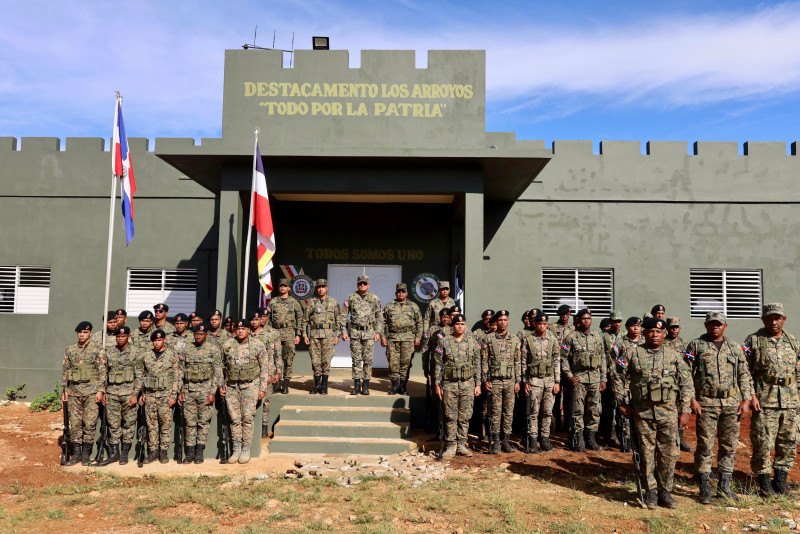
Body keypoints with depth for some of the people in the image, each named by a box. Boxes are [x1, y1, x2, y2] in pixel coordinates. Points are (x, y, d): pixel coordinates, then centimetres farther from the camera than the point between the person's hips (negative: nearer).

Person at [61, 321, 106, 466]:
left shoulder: (97, 349, -1)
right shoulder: (70, 350, 10)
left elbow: (102, 371, -3)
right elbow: (65, 371, 14)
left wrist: (101, 390, -9)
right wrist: (64, 391, 8)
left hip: (91, 391, -3)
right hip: (74, 391, 3)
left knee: (89, 423, -2)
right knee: (75, 423, 5)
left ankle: (86, 454, 8)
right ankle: (76, 453, 14)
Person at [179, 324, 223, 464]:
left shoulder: (214, 349, -1)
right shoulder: (187, 349, 10)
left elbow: (218, 372, -4)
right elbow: (182, 371, 15)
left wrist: (212, 392, -10)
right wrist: (181, 391, 8)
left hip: (205, 388, -3)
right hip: (189, 389, 3)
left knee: (204, 421, 2)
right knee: (189, 422, 5)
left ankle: (199, 452, 11)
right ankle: (190, 451, 14)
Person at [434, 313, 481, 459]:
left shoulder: (472, 342, 7)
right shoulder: (443, 341, 1)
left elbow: (477, 365, 10)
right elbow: (437, 364, 2)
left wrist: (478, 384, 5)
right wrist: (437, 384, -2)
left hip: (468, 384, 2)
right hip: (449, 384, -2)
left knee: (465, 416, 6)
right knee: (450, 417, 2)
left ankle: (461, 445, 16)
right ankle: (451, 446, 10)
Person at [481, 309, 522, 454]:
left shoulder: (515, 339, 8)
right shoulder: (489, 339, 1)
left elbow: (518, 362, 9)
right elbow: (484, 361, 1)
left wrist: (517, 381, 3)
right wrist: (485, 380, -5)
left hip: (510, 381, 2)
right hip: (494, 381, -2)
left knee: (509, 412, 5)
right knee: (496, 412, 0)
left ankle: (506, 440, 14)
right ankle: (495, 442, 7)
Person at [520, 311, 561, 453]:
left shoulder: (552, 339, 4)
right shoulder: (527, 339, -2)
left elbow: (557, 362, 6)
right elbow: (523, 362, 0)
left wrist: (557, 382, 2)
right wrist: (525, 382, -3)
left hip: (550, 379, 2)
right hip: (534, 380, -2)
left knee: (547, 411, 7)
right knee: (534, 412, -1)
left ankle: (545, 439, 17)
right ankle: (533, 442, 5)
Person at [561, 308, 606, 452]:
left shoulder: (598, 337, 10)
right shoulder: (571, 337, -2)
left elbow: (603, 359, 13)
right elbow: (564, 358, -1)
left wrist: (603, 379, 8)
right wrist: (569, 375, -8)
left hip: (595, 379, 4)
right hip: (578, 379, -3)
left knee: (594, 410, 7)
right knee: (578, 411, -1)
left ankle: (591, 439, 18)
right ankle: (578, 441, 6)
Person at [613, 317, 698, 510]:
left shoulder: (674, 356, 6)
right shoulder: (632, 352, 2)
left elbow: (686, 383, 6)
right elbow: (619, 378, 6)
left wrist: (685, 411, 1)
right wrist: (622, 403, 2)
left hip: (668, 412, 1)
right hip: (642, 412, -1)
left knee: (669, 453, 4)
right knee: (647, 452, 5)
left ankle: (665, 492, 19)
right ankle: (651, 492, 17)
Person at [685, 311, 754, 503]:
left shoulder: (735, 348, 13)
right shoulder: (695, 346, 2)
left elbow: (744, 376, 14)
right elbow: (687, 374, -1)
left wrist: (746, 400, 5)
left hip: (732, 403, 3)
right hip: (706, 403, -3)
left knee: (729, 446, 8)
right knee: (705, 446, -1)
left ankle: (724, 486, 21)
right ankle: (704, 488, 8)